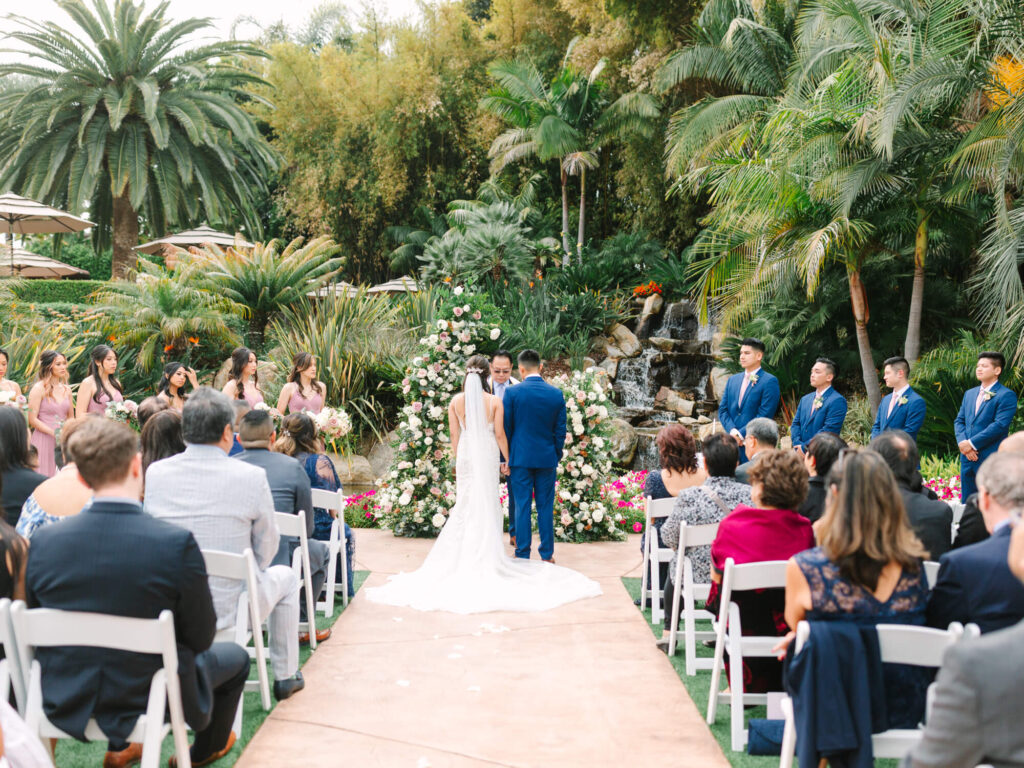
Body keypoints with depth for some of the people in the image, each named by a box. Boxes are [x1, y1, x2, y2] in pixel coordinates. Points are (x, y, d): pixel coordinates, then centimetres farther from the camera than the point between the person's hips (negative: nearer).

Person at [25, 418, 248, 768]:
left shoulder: (43, 541, -14)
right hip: (148, 703, -4)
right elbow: (200, 637, -14)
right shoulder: (177, 543, -25)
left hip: (65, 705, 4)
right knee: (235, 656, 26)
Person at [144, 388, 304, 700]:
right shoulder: (251, 477, -17)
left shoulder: (155, 473, -7)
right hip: (231, 610, -4)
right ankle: (285, 677, 37)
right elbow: (266, 549, -5)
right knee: (285, 577, 29)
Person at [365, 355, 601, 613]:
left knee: (465, 503, 9)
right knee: (487, 503, 7)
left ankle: (464, 551, 11)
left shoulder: (456, 402, -4)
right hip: (487, 455, -2)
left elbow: (454, 434, 1)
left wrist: (457, 458, 13)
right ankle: (486, 551, 11)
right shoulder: (495, 402, -10)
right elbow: (499, 434, -6)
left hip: (465, 454, 2)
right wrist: (508, 459, 5)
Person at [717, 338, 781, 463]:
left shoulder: (770, 381, -4)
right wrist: (732, 430, -6)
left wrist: (741, 434, -12)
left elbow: (765, 415, -11)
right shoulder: (733, 380, 17)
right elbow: (722, 409, 12)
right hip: (732, 444, 5)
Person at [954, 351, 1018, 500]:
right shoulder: (969, 394, 19)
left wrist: (972, 443, -15)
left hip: (991, 460, -7)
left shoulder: (1007, 395, -5)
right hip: (967, 458, 7)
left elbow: (1000, 425, -14)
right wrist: (962, 442, -6)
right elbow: (959, 421, 14)